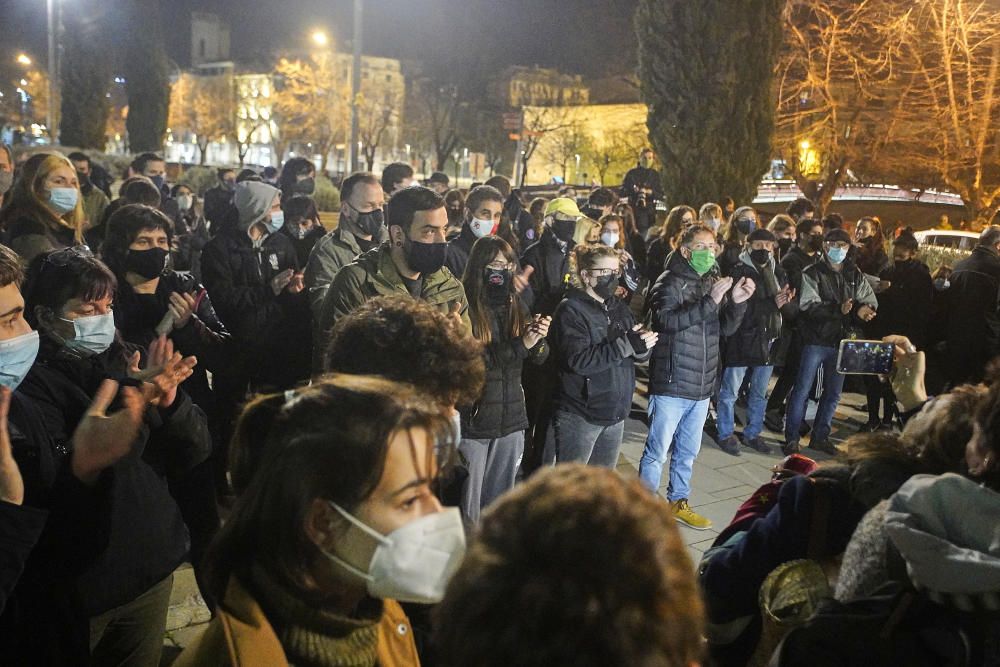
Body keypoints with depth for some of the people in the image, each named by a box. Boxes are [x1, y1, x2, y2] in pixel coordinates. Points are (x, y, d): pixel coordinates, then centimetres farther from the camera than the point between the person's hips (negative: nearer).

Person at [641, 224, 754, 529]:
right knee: (657, 451, 1)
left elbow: (726, 328, 10)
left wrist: (737, 302, -8)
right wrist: (710, 301, -31)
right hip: (672, 384, -7)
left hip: (702, 385, 7)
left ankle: (678, 502, 33)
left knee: (688, 451, 18)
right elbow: (667, 320, -26)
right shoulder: (669, 282, -9)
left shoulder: (713, 281, 11)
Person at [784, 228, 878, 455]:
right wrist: (838, 309, -31)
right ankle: (791, 438, 8)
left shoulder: (855, 275, 9)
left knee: (833, 393, 13)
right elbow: (809, 306, -17)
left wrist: (864, 310, -18)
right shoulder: (812, 273, -5)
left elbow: (870, 301, 6)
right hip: (815, 340, -5)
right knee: (802, 390, -1)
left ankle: (820, 436, 26)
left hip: (841, 341, 5)